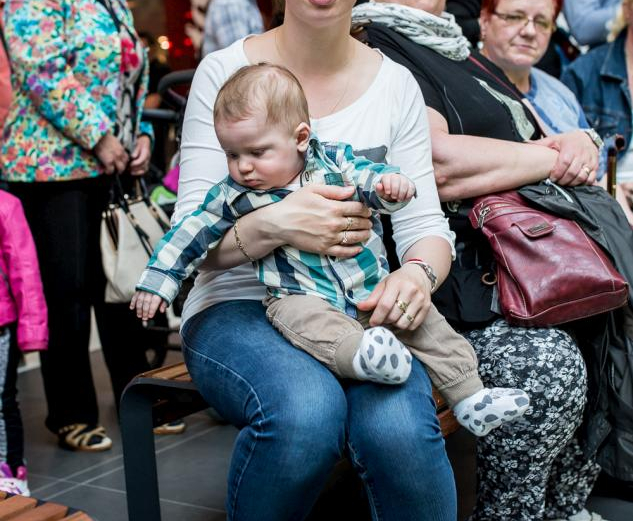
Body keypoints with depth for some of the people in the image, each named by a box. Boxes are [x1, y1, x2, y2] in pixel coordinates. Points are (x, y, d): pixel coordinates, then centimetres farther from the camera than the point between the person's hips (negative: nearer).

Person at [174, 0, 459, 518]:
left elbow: (423, 223, 5)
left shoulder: (395, 82, 7)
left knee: (401, 428, -33)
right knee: (306, 409, -36)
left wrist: (419, 273, -20)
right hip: (240, 306, -1)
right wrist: (274, 226, -24)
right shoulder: (223, 72, 0)